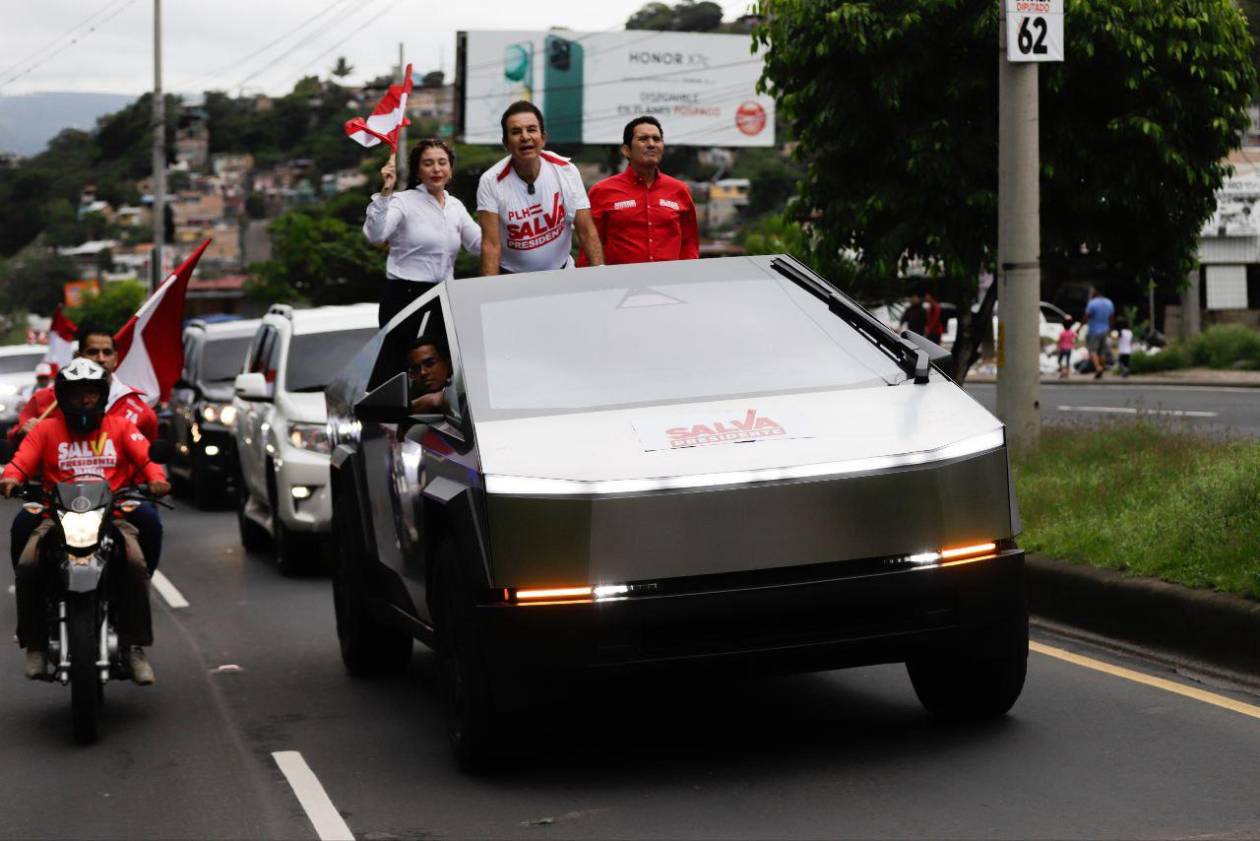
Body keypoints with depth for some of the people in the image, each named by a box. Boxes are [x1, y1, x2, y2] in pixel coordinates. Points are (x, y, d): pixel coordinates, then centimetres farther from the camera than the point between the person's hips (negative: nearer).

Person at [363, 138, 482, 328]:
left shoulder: (456, 206, 14)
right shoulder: (403, 201, -5)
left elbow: (481, 244, 15)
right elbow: (375, 235, -21)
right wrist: (386, 191, -28)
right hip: (404, 298, -6)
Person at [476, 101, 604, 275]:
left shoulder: (566, 171, -6)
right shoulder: (491, 182, -11)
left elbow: (587, 232, -5)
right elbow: (491, 244, -13)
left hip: (561, 272, 2)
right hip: (511, 277, -2)